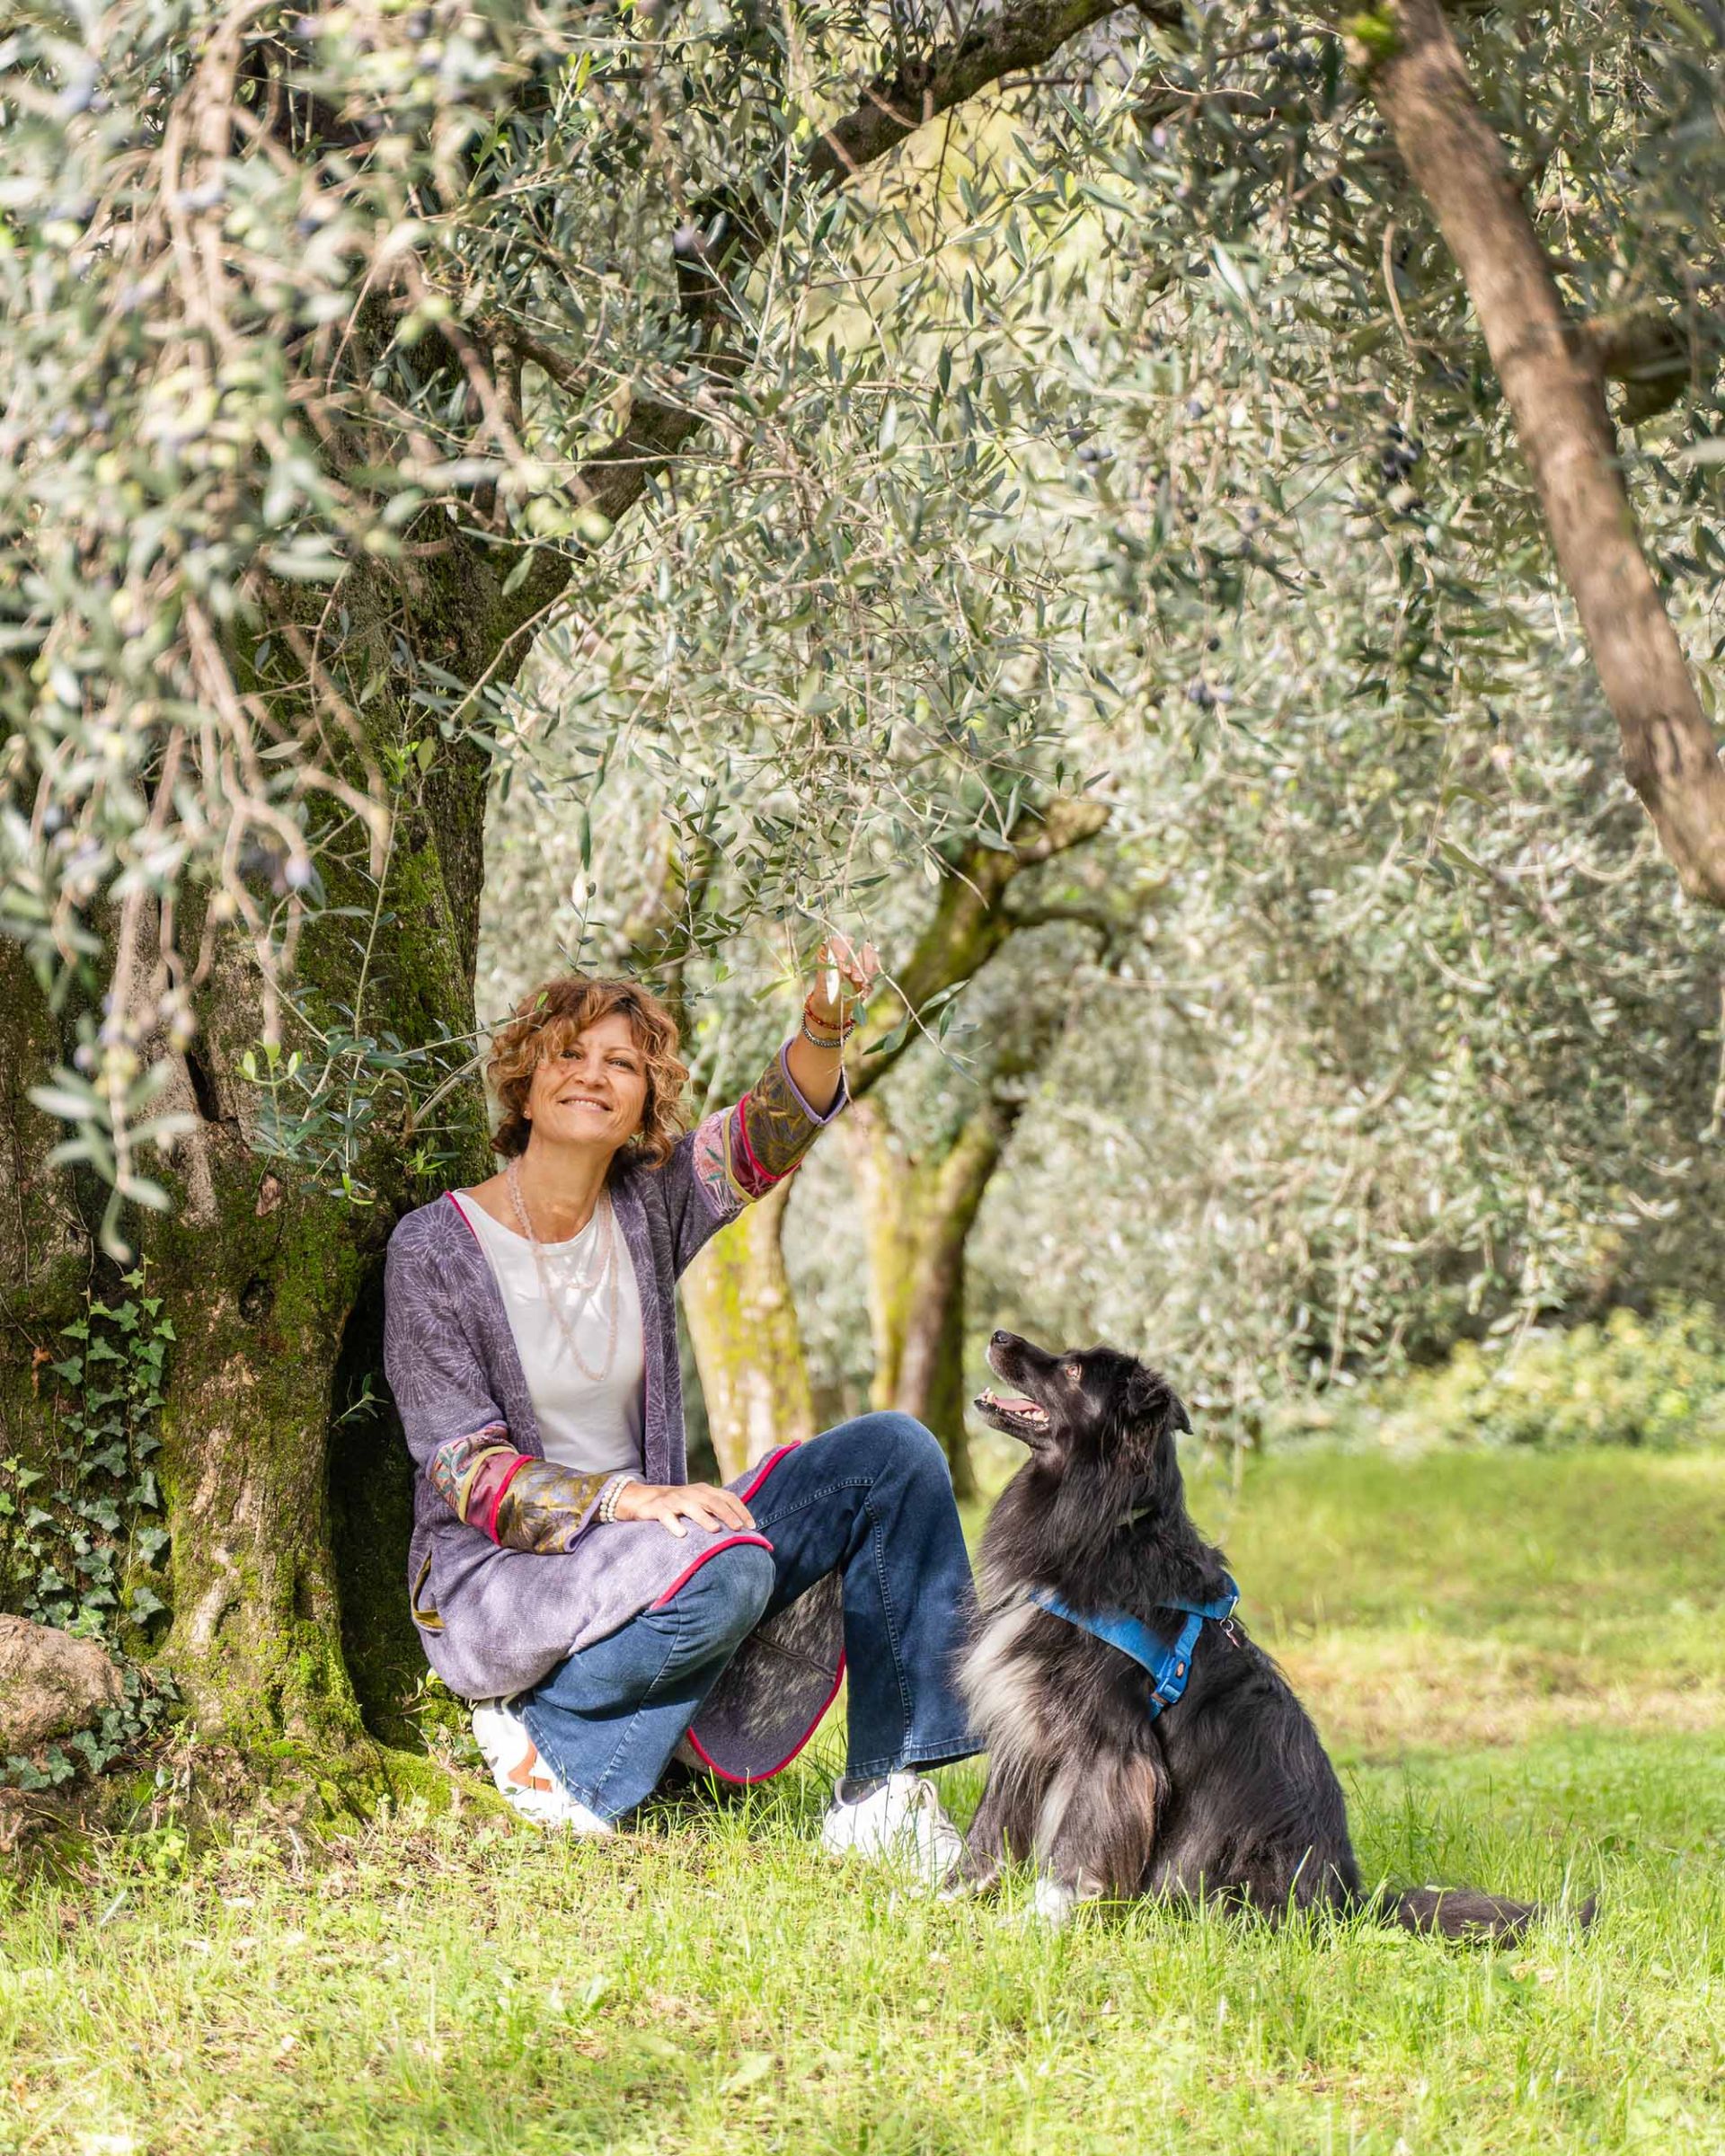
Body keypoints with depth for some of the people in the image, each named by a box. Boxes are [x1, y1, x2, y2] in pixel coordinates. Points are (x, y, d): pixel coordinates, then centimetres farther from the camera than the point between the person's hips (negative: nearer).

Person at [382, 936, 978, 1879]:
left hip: (637, 1547, 6)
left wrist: (825, 1025, -37)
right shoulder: (435, 1248, -9)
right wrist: (628, 1499, -30)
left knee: (894, 1455, -10)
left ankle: (881, 1799, -11)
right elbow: (466, 1474, -15)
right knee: (724, 1569, -36)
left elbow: (764, 1138, -16)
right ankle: (548, 1735, -9)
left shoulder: (646, 1208, 3)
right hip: (497, 1580, -6)